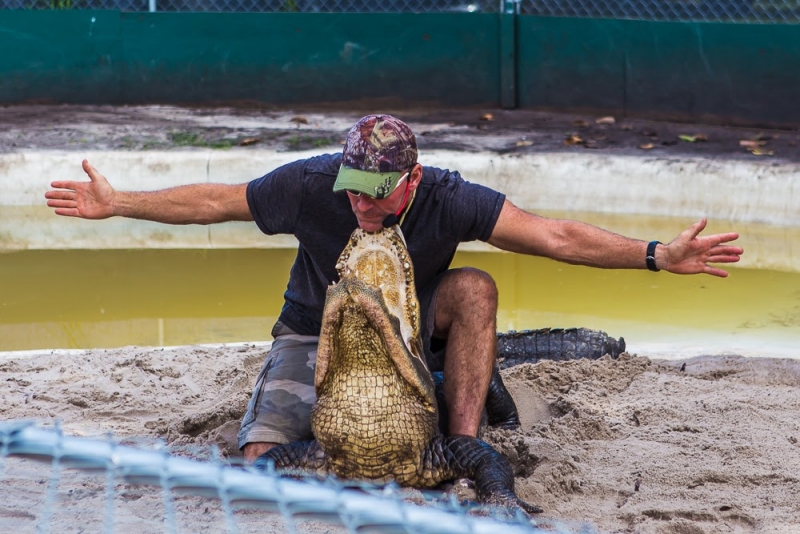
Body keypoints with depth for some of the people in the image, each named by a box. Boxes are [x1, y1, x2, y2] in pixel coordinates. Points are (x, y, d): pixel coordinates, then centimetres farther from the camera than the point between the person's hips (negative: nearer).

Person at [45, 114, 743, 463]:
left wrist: (657, 256, -32)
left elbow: (556, 236, -24)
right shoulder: (311, 185, -23)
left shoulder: (448, 201, -23)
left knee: (474, 288, -30)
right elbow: (212, 202, -11)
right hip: (316, 337, -1)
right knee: (261, 460, -25)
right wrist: (116, 205, -13)